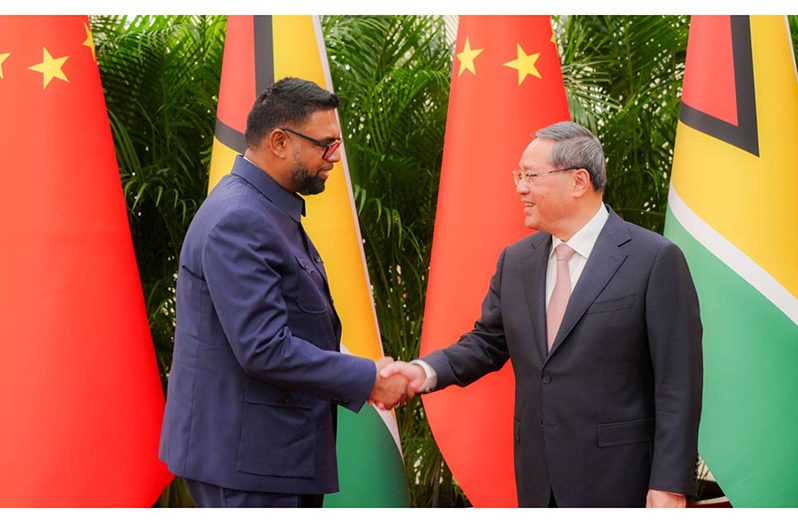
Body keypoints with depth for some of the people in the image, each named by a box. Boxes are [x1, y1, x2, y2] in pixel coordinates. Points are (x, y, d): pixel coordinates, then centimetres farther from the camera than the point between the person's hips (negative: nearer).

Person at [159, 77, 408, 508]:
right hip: (243, 454, -10)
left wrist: (361, 375, 8)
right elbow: (264, 348, -25)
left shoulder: (271, 211, 13)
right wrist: (367, 379, -18)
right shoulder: (237, 222, -20)